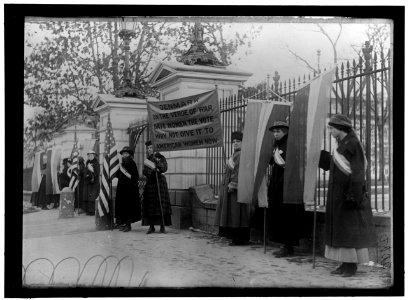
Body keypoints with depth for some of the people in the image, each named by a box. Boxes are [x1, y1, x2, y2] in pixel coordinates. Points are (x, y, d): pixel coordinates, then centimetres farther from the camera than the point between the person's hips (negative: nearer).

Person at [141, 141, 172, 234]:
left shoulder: (160, 157, 1)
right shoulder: (147, 160, 15)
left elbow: (164, 168, -14)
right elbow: (144, 172, 2)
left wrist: (158, 162, -29)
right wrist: (152, 170, -15)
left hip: (160, 183, -4)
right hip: (150, 183, 4)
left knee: (160, 204, -8)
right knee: (150, 205, 0)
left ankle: (162, 227, -5)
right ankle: (151, 227, 5)